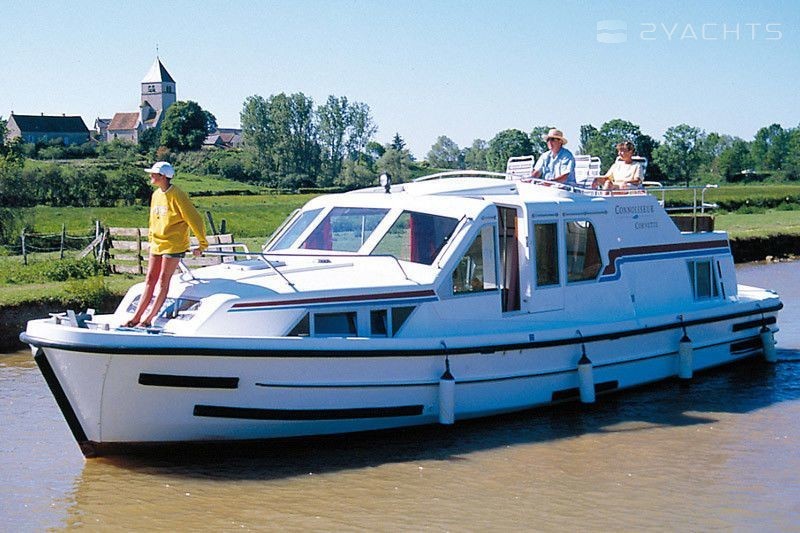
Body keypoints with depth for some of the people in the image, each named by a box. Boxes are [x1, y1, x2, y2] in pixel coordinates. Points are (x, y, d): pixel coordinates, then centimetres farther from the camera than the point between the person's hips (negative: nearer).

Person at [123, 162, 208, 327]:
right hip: (157, 244, 8)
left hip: (173, 245, -8)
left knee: (163, 281, -2)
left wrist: (202, 244, -9)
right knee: (150, 280, 8)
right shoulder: (156, 195, 9)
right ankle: (136, 317, 11)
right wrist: (151, 240, 21)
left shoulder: (177, 195, -15)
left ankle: (148, 319, 1)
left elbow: (194, 219, -12)